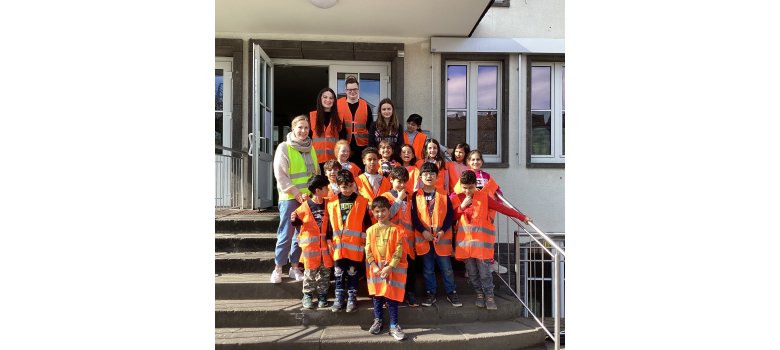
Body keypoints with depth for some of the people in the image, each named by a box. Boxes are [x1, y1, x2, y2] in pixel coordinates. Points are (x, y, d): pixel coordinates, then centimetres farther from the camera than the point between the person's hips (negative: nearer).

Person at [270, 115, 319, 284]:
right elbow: (280, 176, -9)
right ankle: (278, 268, 10)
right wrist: (297, 194, -15)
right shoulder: (284, 148, -3)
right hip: (289, 199, -5)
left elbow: (317, 172, 20)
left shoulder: (311, 148, 14)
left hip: (309, 198, 5)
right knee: (286, 234, -3)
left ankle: (295, 267, 20)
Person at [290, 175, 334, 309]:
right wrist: (294, 220, -18)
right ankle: (307, 296, 20)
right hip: (310, 244, -3)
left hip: (325, 243, 3)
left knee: (325, 271, 9)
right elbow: (298, 222, 4)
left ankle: (322, 296, 22)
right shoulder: (305, 206, -8)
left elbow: (330, 224, 1)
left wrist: (330, 240, -4)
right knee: (310, 271, 7)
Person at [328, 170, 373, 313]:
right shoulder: (332, 202, 3)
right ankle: (339, 298, 22)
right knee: (339, 273, 10)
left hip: (355, 245, -2)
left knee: (352, 272, 8)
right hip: (338, 244, 2)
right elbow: (329, 223, 8)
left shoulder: (362, 201, -2)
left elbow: (367, 223, 2)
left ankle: (352, 298, 20)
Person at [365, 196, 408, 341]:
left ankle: (394, 326, 7)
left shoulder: (396, 229, -7)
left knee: (392, 296, -1)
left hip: (392, 268, -3)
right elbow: (368, 251, 0)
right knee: (377, 295, 13)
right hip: (375, 268, 3)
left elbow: (398, 251, -10)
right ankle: (377, 321, 29)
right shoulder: (370, 230, 2)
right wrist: (374, 266, -10)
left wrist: (390, 267, -16)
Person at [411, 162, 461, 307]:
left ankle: (451, 293, 20)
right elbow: (414, 216, -3)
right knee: (427, 268, 10)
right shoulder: (416, 196, 1)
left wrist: (443, 231, -11)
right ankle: (430, 293, 23)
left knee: (446, 267, 6)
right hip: (423, 237, 0)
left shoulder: (444, 195, 3)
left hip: (442, 237, 0)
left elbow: (450, 215, 0)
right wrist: (423, 231, -14)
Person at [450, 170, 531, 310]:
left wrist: (521, 217, -5)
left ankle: (489, 296, 11)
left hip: (481, 239, -2)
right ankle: (479, 294, 22)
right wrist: (462, 206, -9)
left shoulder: (483, 196, 1)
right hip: (465, 240, 2)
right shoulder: (455, 198, 5)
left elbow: (501, 208, -2)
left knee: (484, 271, -3)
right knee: (471, 271, 7)